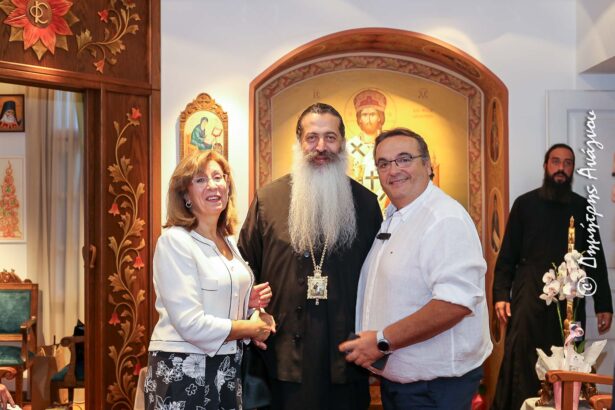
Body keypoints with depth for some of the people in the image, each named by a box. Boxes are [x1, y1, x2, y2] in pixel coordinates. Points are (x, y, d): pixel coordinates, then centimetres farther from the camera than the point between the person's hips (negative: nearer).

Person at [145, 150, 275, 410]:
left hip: (227, 369, 7)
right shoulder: (174, 241, -15)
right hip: (183, 372, -7)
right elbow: (191, 324, -22)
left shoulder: (229, 242, 9)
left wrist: (248, 302, 1)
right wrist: (252, 328, -10)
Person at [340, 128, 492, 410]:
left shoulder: (445, 219, -19)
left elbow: (457, 302, -29)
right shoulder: (391, 218, 10)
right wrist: (366, 344, 5)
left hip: (436, 386, -8)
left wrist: (382, 341, -24)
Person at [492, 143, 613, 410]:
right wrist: (501, 295, -9)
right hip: (529, 298, -2)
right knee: (522, 361, -5)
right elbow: (507, 255, 3)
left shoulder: (582, 207, 12)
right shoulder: (525, 204, 6)